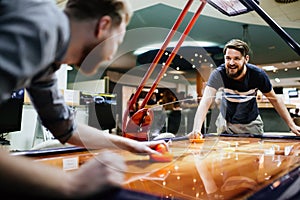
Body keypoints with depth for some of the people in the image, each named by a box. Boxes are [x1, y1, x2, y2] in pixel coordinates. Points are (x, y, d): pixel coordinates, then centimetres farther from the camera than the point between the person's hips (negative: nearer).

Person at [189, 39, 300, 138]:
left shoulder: (258, 74, -21)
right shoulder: (218, 74, -26)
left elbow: (274, 99, -7)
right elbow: (206, 101, -37)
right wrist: (196, 129, -52)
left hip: (251, 125, 1)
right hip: (226, 124, 0)